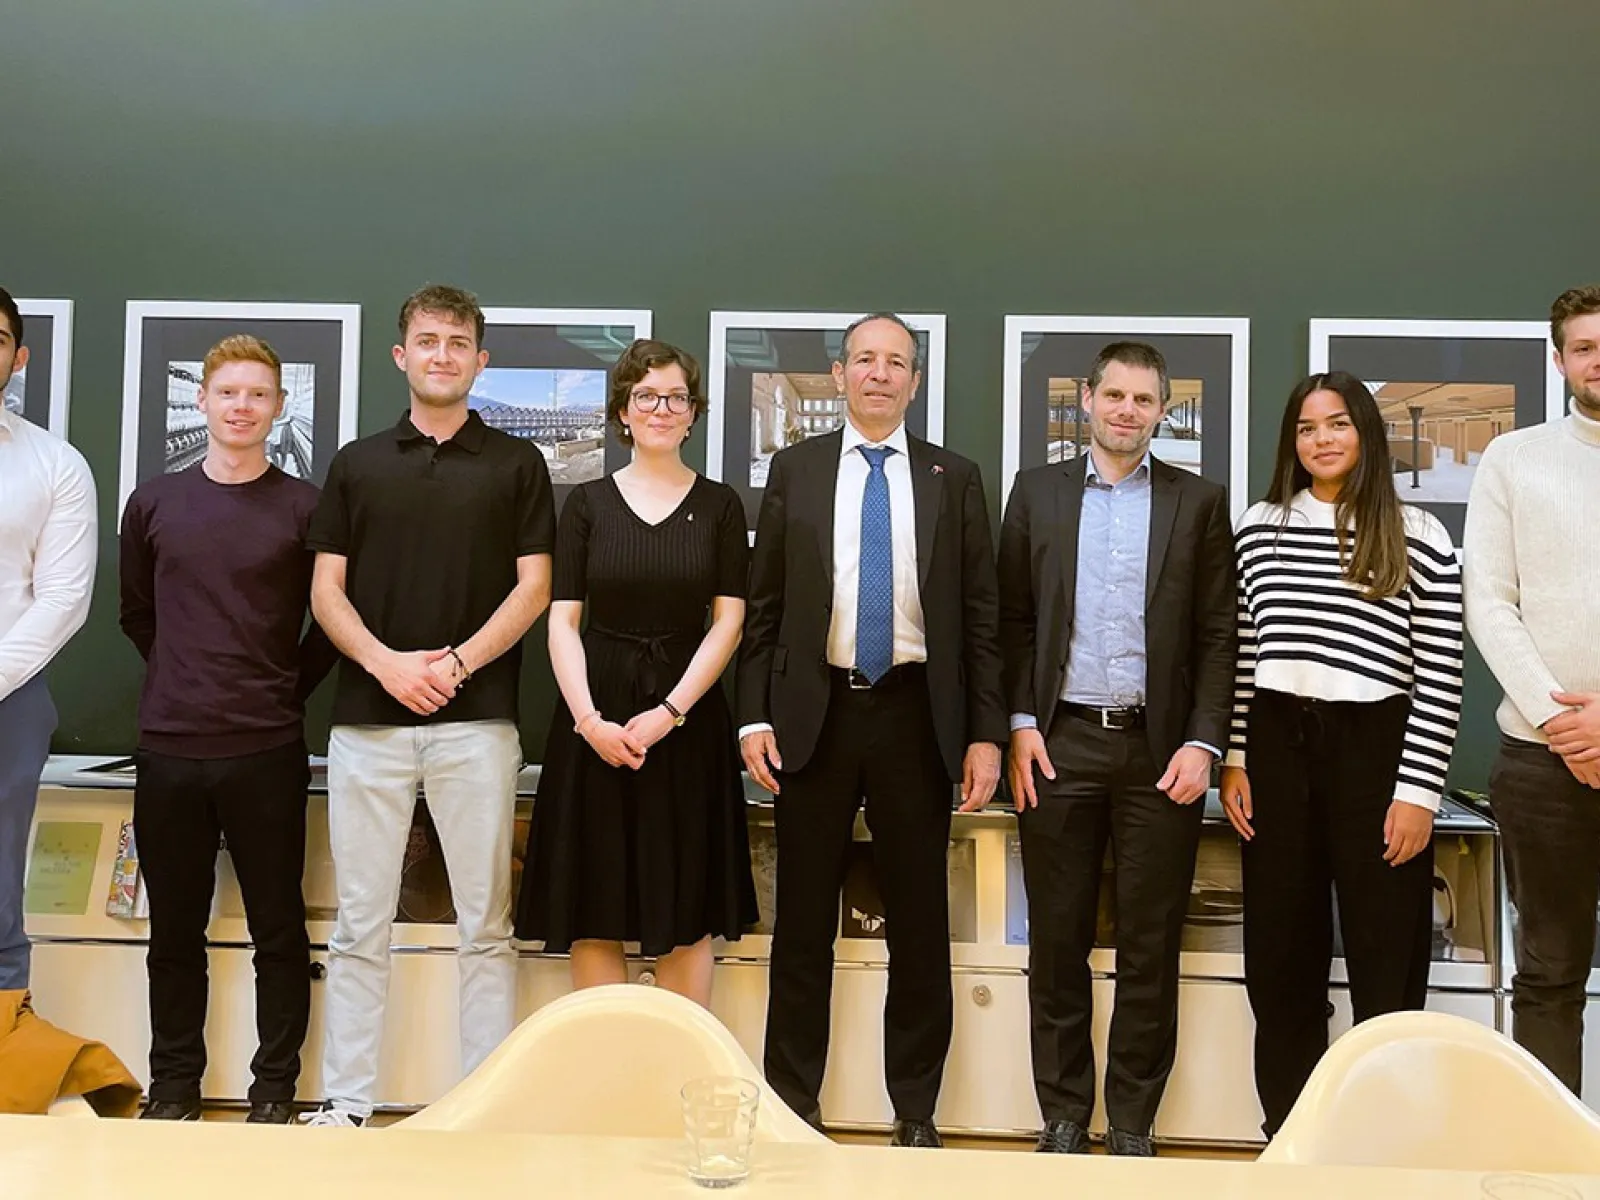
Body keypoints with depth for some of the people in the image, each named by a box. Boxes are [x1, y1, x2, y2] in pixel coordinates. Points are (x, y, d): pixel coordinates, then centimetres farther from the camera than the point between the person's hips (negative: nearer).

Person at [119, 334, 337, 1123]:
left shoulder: (304, 507, -1)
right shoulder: (152, 503, 7)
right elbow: (137, 613, 17)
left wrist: (286, 691, 2)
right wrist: (182, 682, 12)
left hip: (268, 753, -2)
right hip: (168, 749, 2)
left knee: (278, 930, 4)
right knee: (175, 932, 10)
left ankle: (274, 1090, 14)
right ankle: (173, 1088, 22)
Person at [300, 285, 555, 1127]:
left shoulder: (516, 465, 7)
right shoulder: (358, 464, 11)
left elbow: (534, 587, 1)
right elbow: (326, 589, 7)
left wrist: (457, 662, -12)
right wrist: (385, 661, -10)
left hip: (477, 720, -1)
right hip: (367, 718, 2)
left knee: (485, 924, 2)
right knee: (360, 923, 5)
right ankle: (346, 1102, 13)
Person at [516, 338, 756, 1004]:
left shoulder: (719, 506, 6)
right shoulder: (588, 502, 7)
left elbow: (727, 622, 0)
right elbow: (562, 620, 1)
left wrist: (669, 712, -11)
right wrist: (588, 719, -12)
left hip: (687, 716, 0)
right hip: (594, 716, 1)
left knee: (685, 911, 3)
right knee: (594, 907, 3)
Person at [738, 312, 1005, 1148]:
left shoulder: (954, 479, 6)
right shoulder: (794, 470, 7)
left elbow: (980, 616, 4)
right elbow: (763, 606, 6)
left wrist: (985, 734, -2)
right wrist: (753, 716, -3)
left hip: (914, 714, 0)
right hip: (815, 712, 0)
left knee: (919, 922, 6)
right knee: (804, 921, 7)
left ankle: (915, 1111, 18)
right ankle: (792, 1102, 19)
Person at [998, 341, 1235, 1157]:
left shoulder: (1199, 502, 6)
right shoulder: (1036, 492, 9)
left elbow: (1218, 634, 3)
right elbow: (1014, 619, 7)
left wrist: (1203, 742, -6)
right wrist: (1020, 723, -3)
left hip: (1159, 748, 0)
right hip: (1060, 744, 1)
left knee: (1150, 949, 5)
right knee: (1057, 942, 7)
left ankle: (1132, 1125, 17)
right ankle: (1063, 1117, 19)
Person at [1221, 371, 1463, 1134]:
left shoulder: (1418, 537, -1)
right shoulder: (1258, 526, 8)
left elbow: (1440, 677, -4)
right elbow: (1240, 654, 10)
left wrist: (1418, 791, -9)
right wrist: (1234, 760, 5)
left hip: (1374, 750, -3)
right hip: (1277, 746, 3)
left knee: (1386, 958, 4)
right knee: (1280, 954, 10)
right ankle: (1288, 1130, 23)